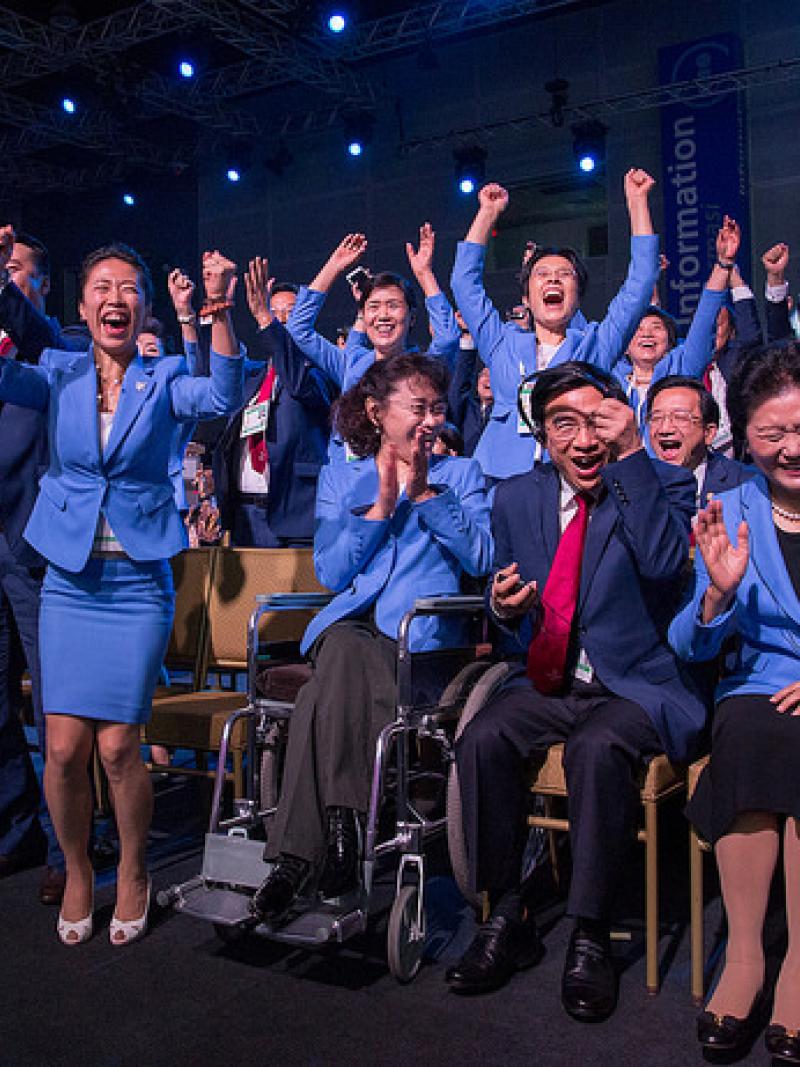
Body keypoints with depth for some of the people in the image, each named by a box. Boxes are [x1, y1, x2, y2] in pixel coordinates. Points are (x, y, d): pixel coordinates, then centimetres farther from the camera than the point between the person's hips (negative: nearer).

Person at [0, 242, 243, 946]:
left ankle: (133, 872, 23)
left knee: (117, 745, -3)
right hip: (70, 579, 2)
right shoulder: (58, 374, 5)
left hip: (140, 582, -2)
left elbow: (223, 398, -20)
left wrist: (220, 313, -34)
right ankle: (77, 873, 26)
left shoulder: (164, 381, 0)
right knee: (65, 747, 0)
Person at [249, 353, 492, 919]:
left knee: (327, 695, -32)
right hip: (350, 625, 2)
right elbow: (332, 572, 6)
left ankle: (301, 851, -26)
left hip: (423, 635, -1)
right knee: (347, 651, -37)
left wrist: (425, 492, -4)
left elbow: (482, 558, 1)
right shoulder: (341, 478, 20)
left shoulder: (462, 474, 17)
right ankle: (341, 829, -34)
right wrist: (382, 503, -3)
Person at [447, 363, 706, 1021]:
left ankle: (590, 937, -16)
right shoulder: (517, 498, 10)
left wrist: (630, 453, -23)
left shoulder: (664, 486, -2)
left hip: (635, 688, -3)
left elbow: (662, 561, -24)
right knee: (482, 740, -25)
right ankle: (508, 919, -8)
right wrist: (505, 606, -7)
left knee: (598, 748, -34)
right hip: (545, 684, 4)